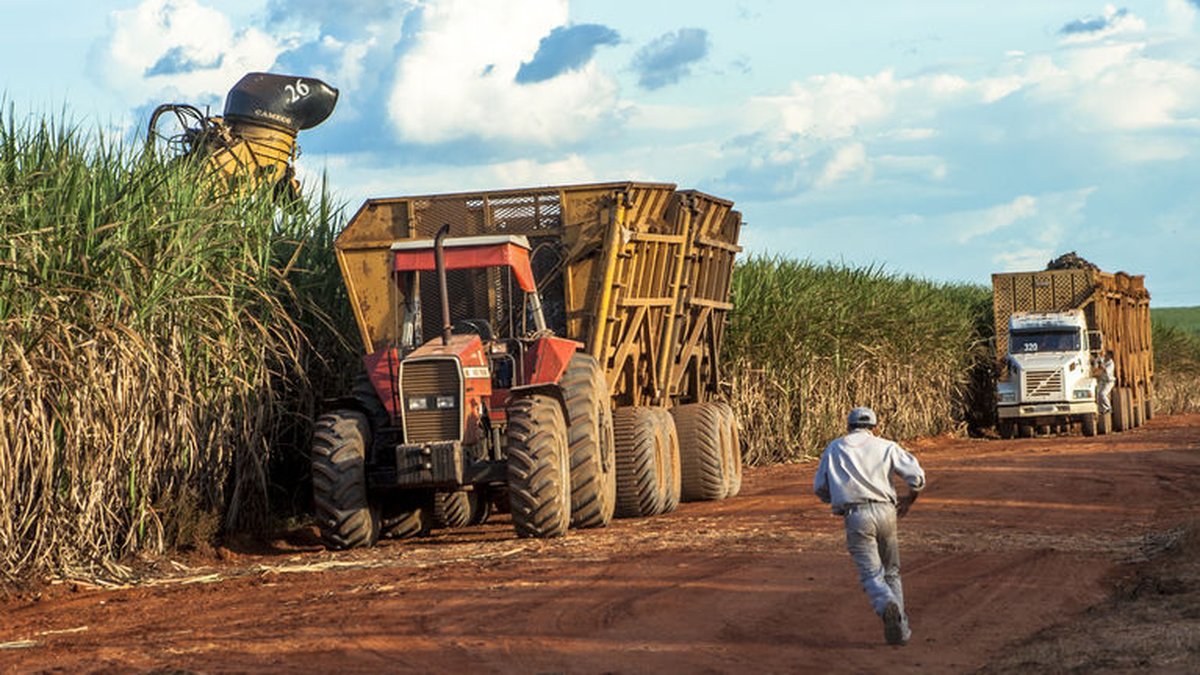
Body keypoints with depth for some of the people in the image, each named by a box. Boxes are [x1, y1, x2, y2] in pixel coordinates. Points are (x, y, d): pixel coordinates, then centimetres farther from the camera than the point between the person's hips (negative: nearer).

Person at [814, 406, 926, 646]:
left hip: (855, 516, -1)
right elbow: (916, 475, 2)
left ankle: (888, 606, -36)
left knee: (871, 574, -5)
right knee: (891, 571, 16)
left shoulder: (834, 449, 14)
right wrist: (909, 499, 21)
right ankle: (901, 628, 9)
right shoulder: (886, 447, 11)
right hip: (885, 511, 1)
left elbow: (820, 487, 17)